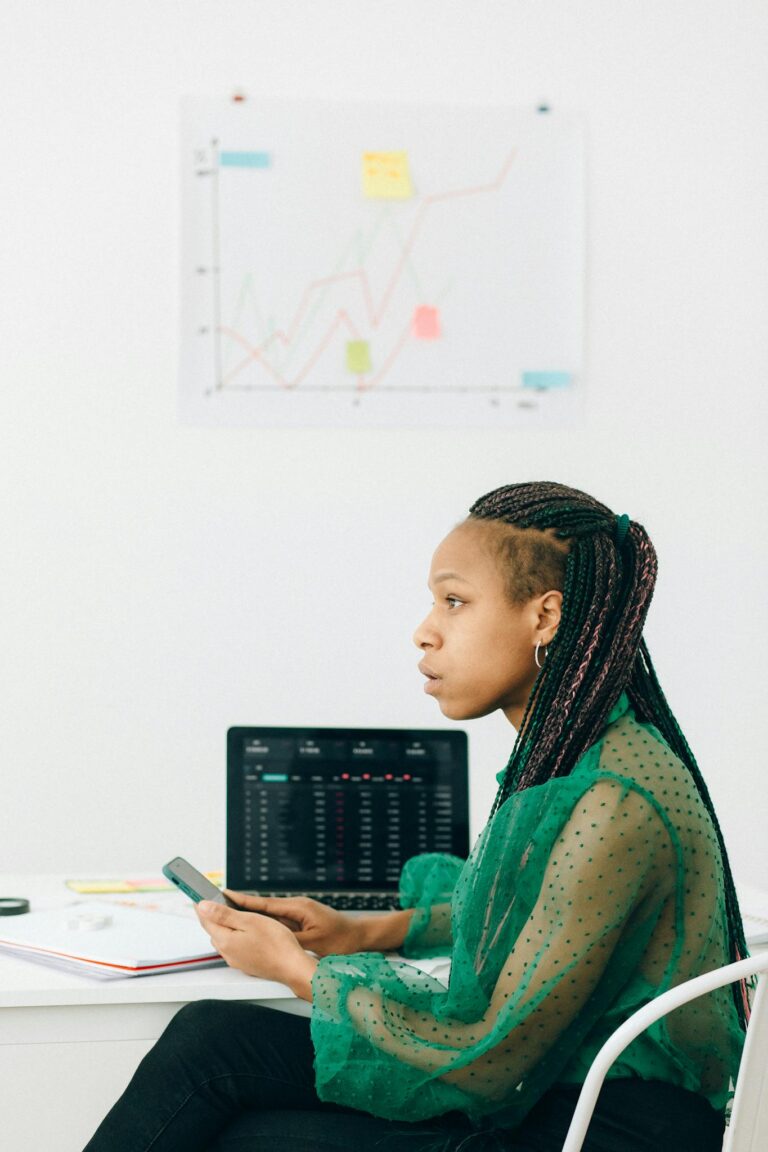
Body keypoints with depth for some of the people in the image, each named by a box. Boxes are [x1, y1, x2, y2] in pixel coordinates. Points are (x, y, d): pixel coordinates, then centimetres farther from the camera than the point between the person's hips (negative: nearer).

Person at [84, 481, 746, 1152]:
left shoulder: (617, 802, -24)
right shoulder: (564, 757, 5)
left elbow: (489, 1062, -20)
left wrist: (297, 969, -8)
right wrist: (365, 932, 15)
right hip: (536, 1087, 9)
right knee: (211, 1035, -3)